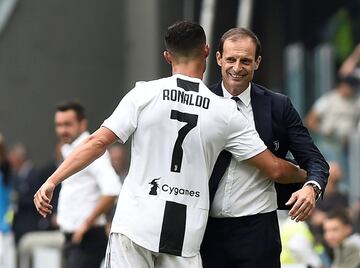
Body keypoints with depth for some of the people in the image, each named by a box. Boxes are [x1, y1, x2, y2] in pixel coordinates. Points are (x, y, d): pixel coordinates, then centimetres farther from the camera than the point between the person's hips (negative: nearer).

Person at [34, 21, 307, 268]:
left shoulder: (145, 94, -2)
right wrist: (303, 175, 28)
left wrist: (52, 182, -2)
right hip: (187, 235, 2)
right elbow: (274, 169, 8)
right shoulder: (225, 112, 3)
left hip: (136, 224, -1)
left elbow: (98, 142, -6)